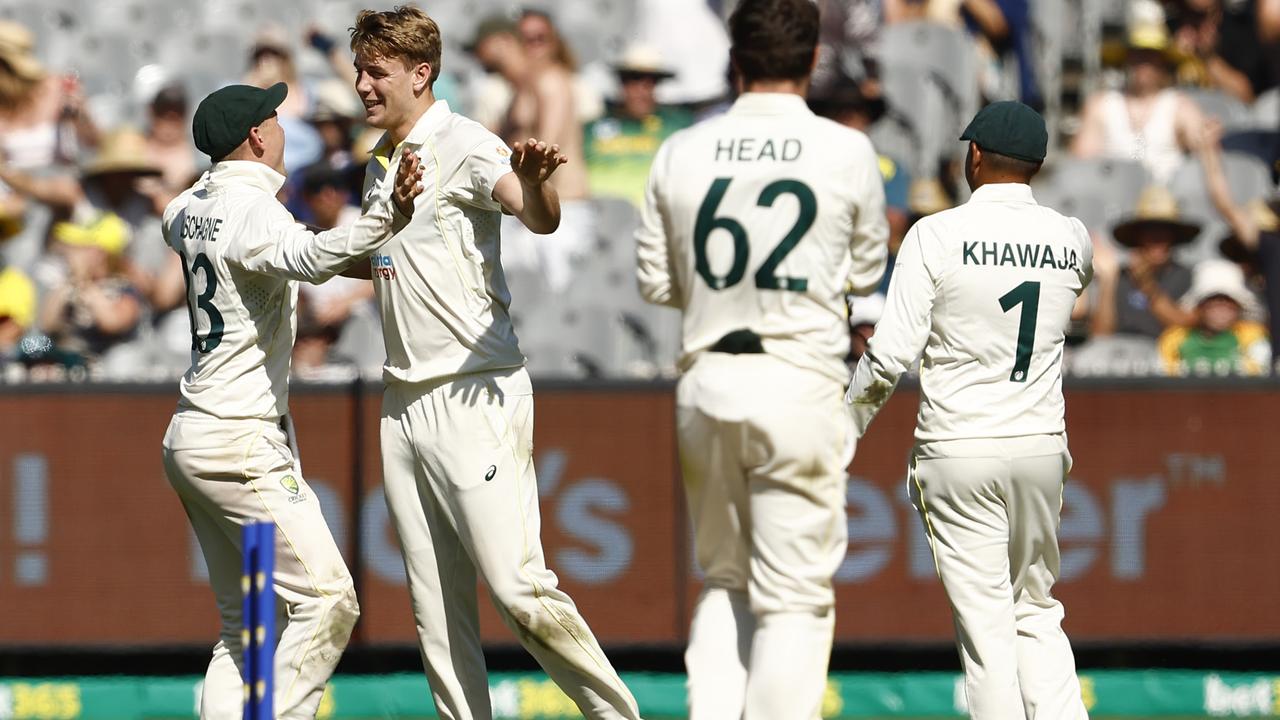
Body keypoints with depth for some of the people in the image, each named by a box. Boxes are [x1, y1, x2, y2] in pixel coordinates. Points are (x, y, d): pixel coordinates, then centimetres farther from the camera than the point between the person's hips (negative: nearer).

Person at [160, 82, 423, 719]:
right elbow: (309, 257, -38)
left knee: (247, 624, 11)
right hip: (241, 442, -10)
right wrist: (386, 215, -51)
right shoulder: (253, 210, -15)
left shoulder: (188, 208, 12)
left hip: (189, 443, 10)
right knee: (325, 600, -13)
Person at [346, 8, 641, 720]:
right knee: (437, 608, 5)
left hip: (476, 394, -8)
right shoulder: (380, 164, 15)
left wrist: (534, 185, -49)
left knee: (517, 587, -14)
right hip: (404, 403, 8)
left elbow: (542, 220, -28)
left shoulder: (466, 146, -10)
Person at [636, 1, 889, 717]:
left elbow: (657, 282, 9)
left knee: (726, 579, 17)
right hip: (800, 382, -3)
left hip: (707, 380, 3)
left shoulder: (682, 153, 3)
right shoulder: (847, 152, -4)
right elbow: (868, 276, 8)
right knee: (794, 596, 0)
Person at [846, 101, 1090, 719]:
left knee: (985, 626, -2)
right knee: (1037, 614, 15)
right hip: (1042, 447, 4)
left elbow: (892, 353, -13)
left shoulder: (937, 235, -10)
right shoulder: (1072, 240, 2)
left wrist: (843, 432, 0)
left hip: (958, 453, -4)